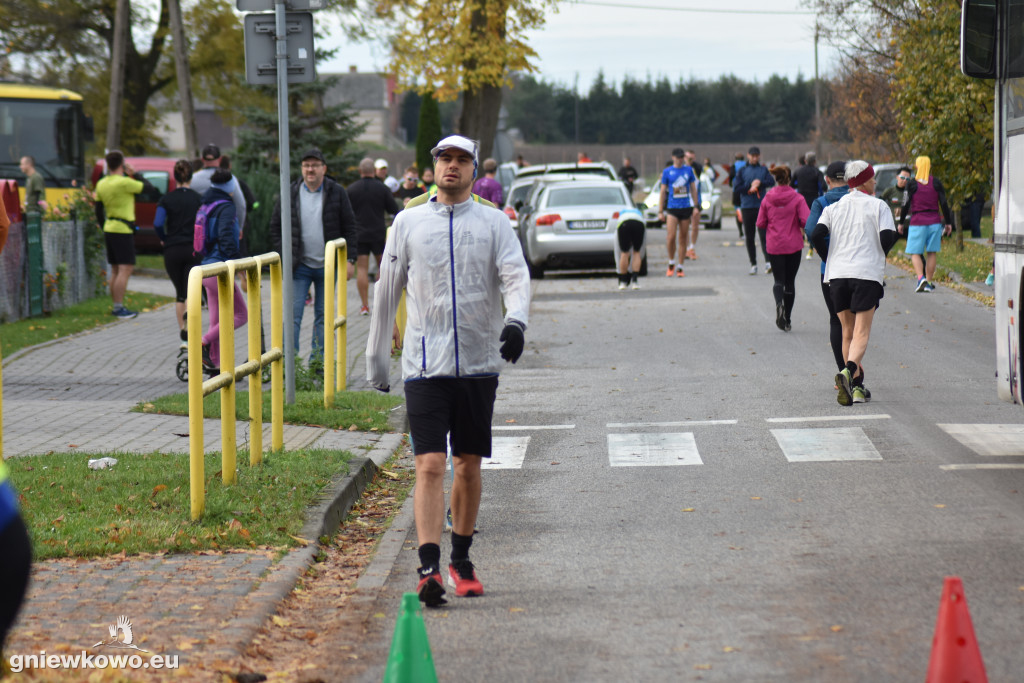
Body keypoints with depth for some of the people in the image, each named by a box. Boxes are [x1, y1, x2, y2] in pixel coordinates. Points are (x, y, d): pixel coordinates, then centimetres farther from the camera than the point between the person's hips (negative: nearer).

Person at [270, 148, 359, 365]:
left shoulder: (337, 193, 0)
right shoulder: (290, 194, 1)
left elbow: (351, 228, 4)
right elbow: (275, 227, 9)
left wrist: (349, 259, -4)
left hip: (327, 266, 1)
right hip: (300, 266, 0)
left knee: (323, 315, 8)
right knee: (293, 314, -7)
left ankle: (317, 361, 15)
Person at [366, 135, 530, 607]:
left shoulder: (494, 222, 6)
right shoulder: (408, 223, 7)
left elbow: (516, 274, -7)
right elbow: (387, 290, 13)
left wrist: (516, 319, -27)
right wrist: (376, 355, 14)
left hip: (479, 363, 1)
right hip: (425, 364, -1)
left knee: (469, 466, 9)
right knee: (430, 466, -11)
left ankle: (461, 559, 24)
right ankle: (429, 568, -17)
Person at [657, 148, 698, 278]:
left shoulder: (688, 170, 8)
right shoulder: (667, 172, 2)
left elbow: (693, 189, 14)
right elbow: (663, 192, 5)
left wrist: (696, 206, 8)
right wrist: (660, 211, 1)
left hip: (686, 208, 2)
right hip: (672, 208, -2)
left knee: (683, 238, 5)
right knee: (671, 237, -13)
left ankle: (680, 268, 12)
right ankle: (671, 264, 7)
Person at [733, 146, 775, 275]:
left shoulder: (763, 169, 10)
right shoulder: (742, 170, 7)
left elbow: (772, 181, -5)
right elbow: (736, 188, 0)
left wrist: (760, 183, -19)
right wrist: (750, 187, -10)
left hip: (762, 206, -1)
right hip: (747, 207, 1)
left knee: (764, 235, -12)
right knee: (749, 237, 4)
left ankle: (768, 262, -19)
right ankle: (753, 264, 11)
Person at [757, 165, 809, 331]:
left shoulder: (767, 199, -2)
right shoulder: (797, 198, -8)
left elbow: (760, 224, 0)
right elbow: (806, 221, -16)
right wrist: (800, 226, 7)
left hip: (774, 246, 1)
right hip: (793, 245, -1)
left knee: (779, 280, 7)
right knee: (790, 281, 11)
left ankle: (779, 303, -27)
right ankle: (787, 320, 14)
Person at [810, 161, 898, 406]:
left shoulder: (833, 208, 12)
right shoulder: (878, 206, 3)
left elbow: (816, 235, -1)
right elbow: (887, 238, -7)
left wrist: (830, 259, 12)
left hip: (837, 275, 3)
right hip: (867, 275, -3)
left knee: (848, 332, 14)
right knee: (862, 333, -6)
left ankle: (856, 386, 14)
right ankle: (848, 371, -33)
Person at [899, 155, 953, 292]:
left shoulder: (911, 183, -4)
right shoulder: (936, 182, 3)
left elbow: (906, 204, -4)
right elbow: (943, 203, 3)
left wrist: (901, 222, 5)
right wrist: (948, 222, 9)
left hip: (917, 222, -2)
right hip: (934, 222, 2)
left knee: (915, 253, 1)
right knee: (932, 253, 10)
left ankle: (921, 278, -21)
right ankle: (929, 283, 9)